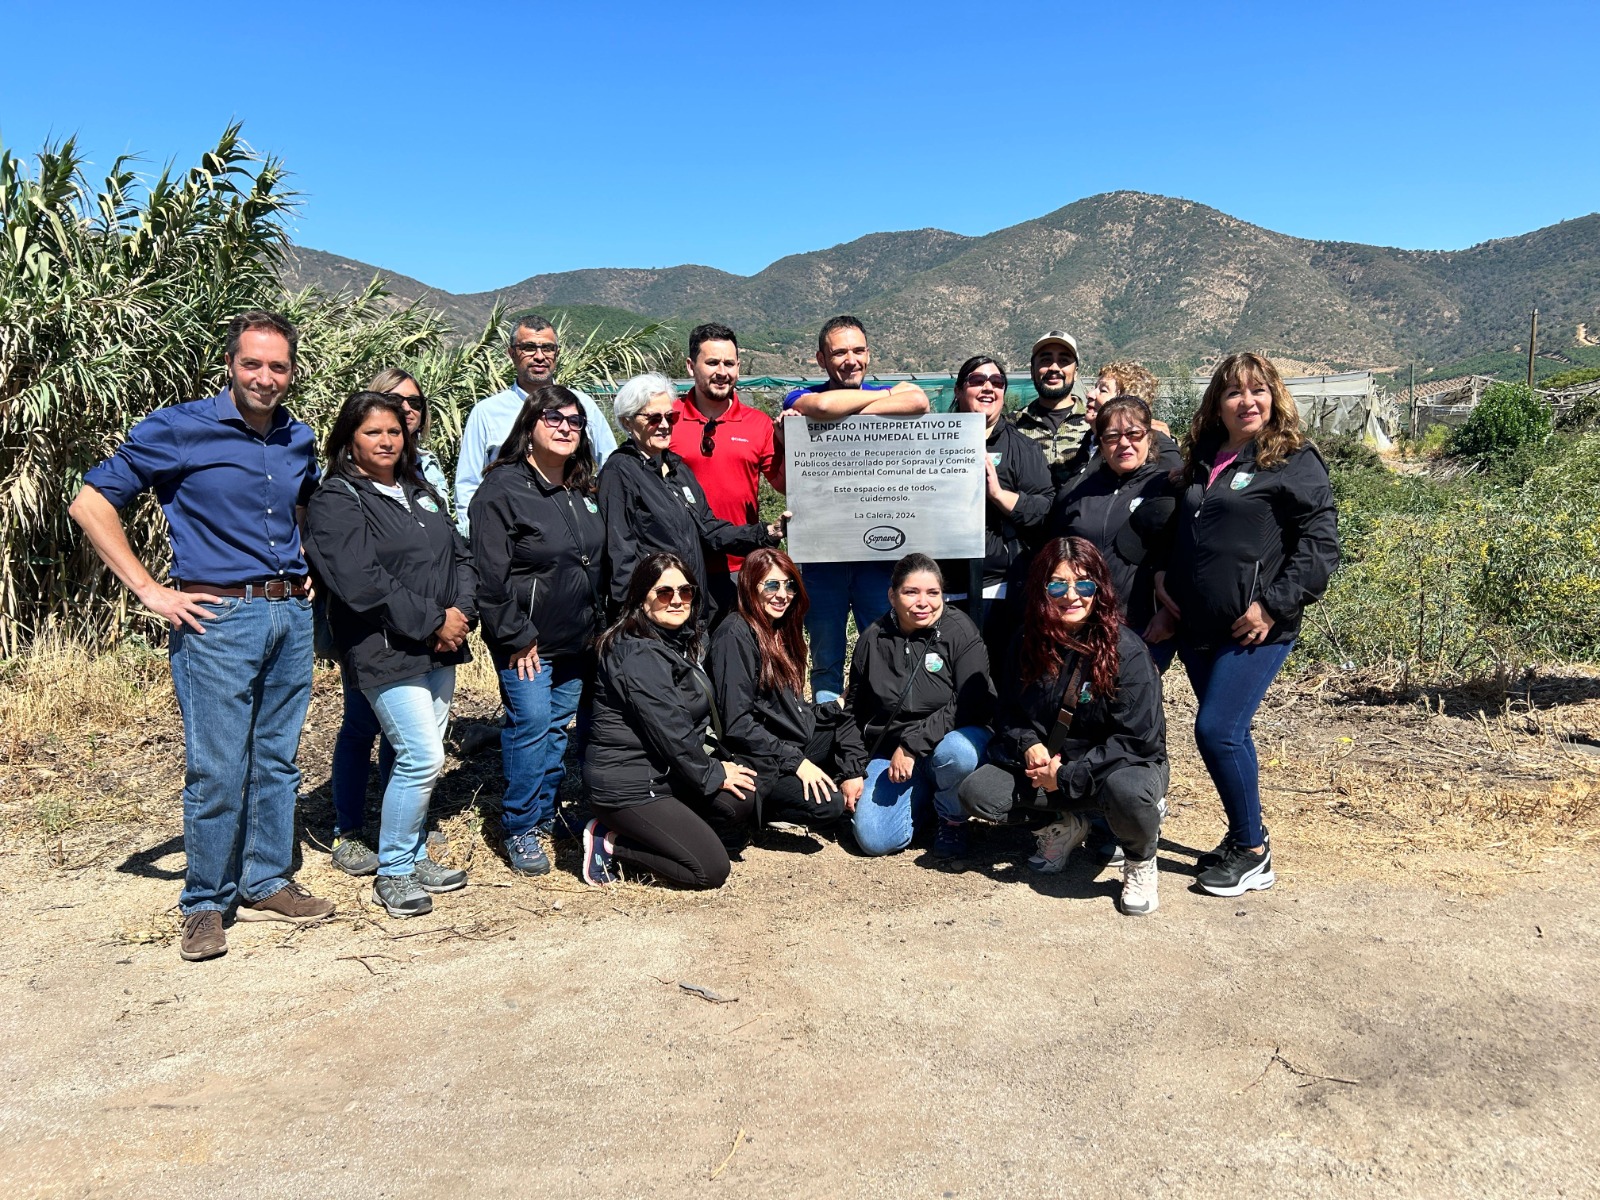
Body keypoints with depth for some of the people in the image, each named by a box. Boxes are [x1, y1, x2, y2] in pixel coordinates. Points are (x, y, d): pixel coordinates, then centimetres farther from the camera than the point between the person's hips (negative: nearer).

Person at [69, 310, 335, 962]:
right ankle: (205, 903, 16)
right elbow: (90, 503, -6)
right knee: (217, 772, -1)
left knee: (278, 762, 12)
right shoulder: (177, 429, -7)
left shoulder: (300, 440, 9)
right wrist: (150, 591, -10)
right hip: (219, 618, -5)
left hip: (292, 615, 5)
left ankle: (266, 884, 26)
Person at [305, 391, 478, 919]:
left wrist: (462, 611, -5)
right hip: (387, 652, -7)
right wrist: (432, 621, -16)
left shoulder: (421, 492, 18)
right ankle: (392, 874, 7)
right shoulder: (336, 501, -7)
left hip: (441, 647, 7)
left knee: (419, 756, 12)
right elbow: (362, 582, -17)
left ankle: (414, 855, 27)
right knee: (423, 758, -10)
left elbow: (460, 556, 14)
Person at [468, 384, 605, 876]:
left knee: (559, 725, 13)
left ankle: (545, 812, 27)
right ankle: (520, 830, 6)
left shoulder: (584, 490, 10)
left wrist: (599, 623, 14)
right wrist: (516, 637, -16)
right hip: (527, 641, -7)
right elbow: (490, 574, -16)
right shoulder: (502, 489, -13)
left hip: (579, 639, 7)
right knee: (531, 723, -8)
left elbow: (600, 561, 19)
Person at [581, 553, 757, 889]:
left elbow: (701, 718, 15)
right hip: (627, 784, -9)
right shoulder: (638, 655, -20)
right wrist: (712, 774, -11)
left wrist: (718, 762, 2)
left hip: (667, 773, 9)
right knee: (711, 869, -11)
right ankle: (609, 843, 0)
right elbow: (668, 731, -22)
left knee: (743, 797, -8)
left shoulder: (680, 643, 11)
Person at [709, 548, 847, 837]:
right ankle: (758, 811, -3)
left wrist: (835, 709, 3)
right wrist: (794, 761, -21)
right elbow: (736, 723, -20)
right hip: (758, 762, -9)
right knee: (829, 805, -24)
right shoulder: (735, 635, -15)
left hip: (795, 742, 9)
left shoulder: (779, 630, 13)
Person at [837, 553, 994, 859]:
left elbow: (970, 705, -18)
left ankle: (952, 820, -4)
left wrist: (913, 745, -22)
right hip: (890, 750, 3)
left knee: (955, 752, -38)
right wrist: (851, 772, 4)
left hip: (953, 736, -2)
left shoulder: (960, 630, -9)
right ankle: (924, 799, 18)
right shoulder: (873, 639, 2)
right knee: (874, 840, -15)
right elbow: (854, 712, 11)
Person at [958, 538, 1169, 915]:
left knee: (1127, 791, -40)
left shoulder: (1126, 650, -19)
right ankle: (1069, 822, 12)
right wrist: (1028, 745, -15)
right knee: (976, 793, -16)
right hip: (1046, 766, 5)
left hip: (1125, 764, -5)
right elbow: (1009, 713, 8)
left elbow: (1137, 739, -20)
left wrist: (1067, 776, -23)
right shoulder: (1026, 644, -3)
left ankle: (1141, 863, -4)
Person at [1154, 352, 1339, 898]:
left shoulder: (1295, 461, -5)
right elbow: (1178, 530, 26)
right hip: (1197, 627, 7)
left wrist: (1273, 605, -16)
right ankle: (1245, 836, 29)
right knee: (1228, 734, 13)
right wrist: (1163, 574, 9)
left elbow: (1321, 544, -11)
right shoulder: (1204, 459, 15)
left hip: (1255, 630, -7)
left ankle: (1253, 852, 7)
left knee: (1217, 731, -11)